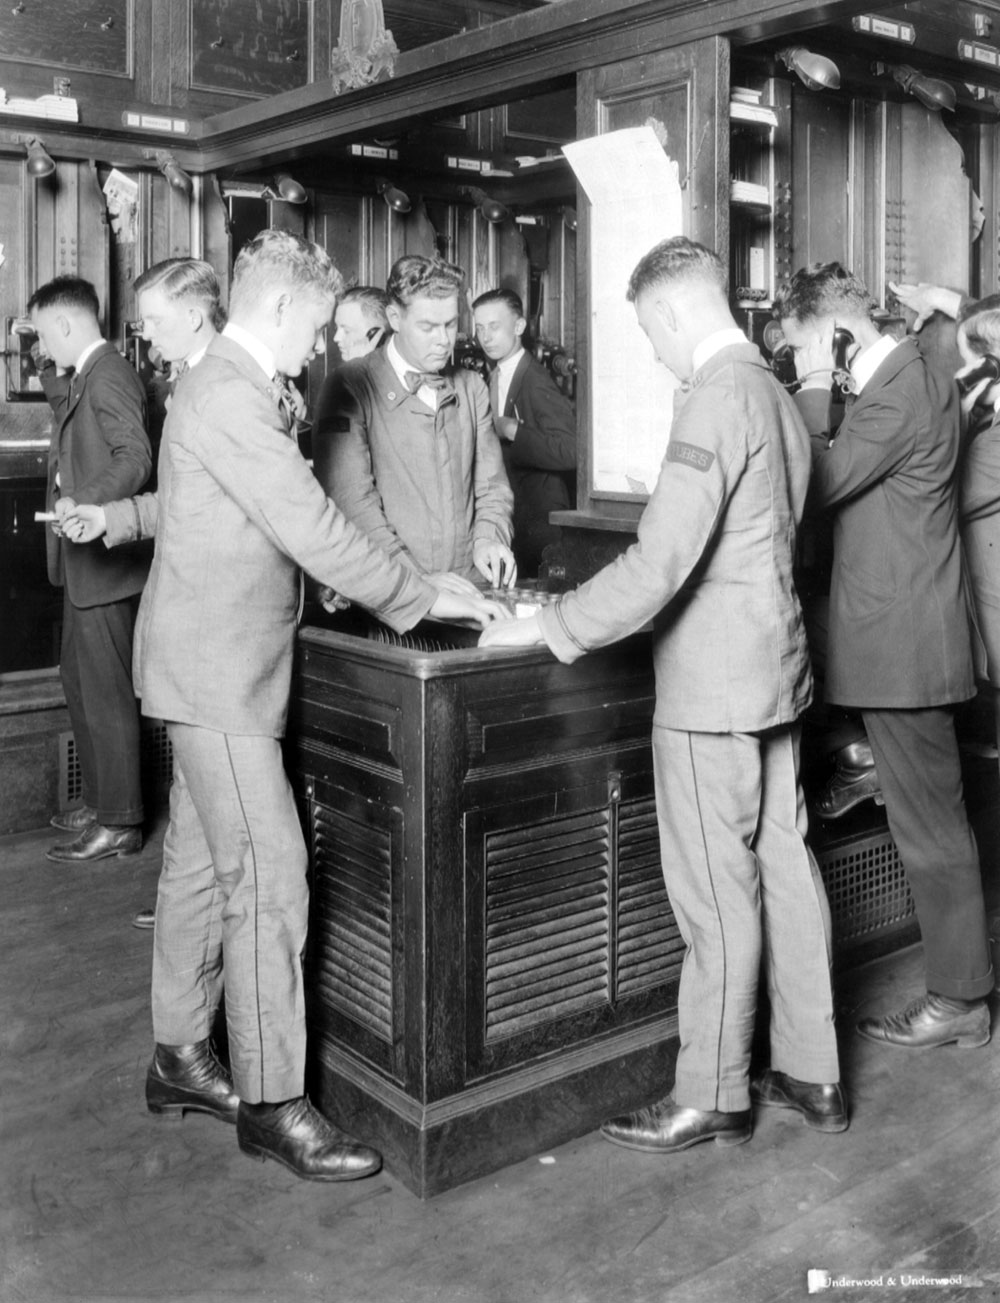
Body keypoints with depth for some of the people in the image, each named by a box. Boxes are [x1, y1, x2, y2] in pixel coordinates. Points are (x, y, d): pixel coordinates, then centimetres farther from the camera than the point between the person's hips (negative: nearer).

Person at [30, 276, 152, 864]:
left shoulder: (109, 376, -16)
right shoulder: (83, 376, 16)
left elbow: (136, 457, -26)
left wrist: (83, 501, -37)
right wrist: (54, 364, 17)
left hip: (105, 560, -11)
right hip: (85, 558, 11)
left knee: (107, 691, -5)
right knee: (79, 680, 18)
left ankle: (119, 823, 4)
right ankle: (100, 800, 30)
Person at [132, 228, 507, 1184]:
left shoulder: (233, 389, 15)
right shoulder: (231, 396, -18)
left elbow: (284, 527, 17)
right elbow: (312, 529, -22)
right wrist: (424, 601, -15)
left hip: (216, 665, 11)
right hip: (216, 672, -11)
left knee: (201, 862, 16)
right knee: (269, 877, -7)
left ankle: (180, 1058, 28)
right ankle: (270, 1103, 4)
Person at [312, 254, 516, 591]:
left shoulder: (472, 388, 17)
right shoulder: (350, 387, -2)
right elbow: (349, 500, -10)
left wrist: (488, 539, -1)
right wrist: (416, 581, -17)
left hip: (469, 586, 4)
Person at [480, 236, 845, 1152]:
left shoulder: (718, 399, -17)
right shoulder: (777, 395, 12)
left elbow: (659, 564, -24)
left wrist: (548, 627, -15)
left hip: (712, 685, -9)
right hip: (774, 665, 9)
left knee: (717, 894, 1)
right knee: (784, 868, 14)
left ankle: (712, 1098, 15)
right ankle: (812, 1075, 27)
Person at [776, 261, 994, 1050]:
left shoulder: (897, 395, -18)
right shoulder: (912, 377, 13)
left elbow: (819, 485, -18)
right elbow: (851, 479, 13)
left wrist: (815, 393, -12)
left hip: (902, 645, -10)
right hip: (909, 636, 10)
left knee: (930, 824, 1)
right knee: (935, 817, 16)